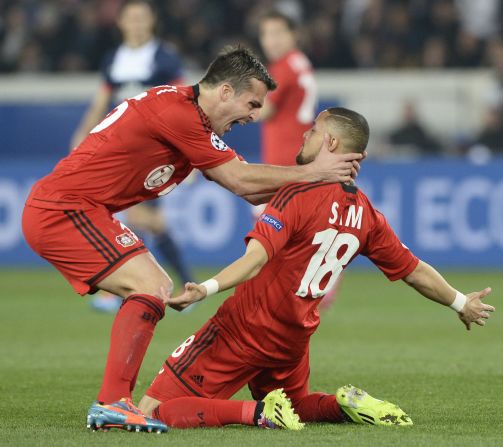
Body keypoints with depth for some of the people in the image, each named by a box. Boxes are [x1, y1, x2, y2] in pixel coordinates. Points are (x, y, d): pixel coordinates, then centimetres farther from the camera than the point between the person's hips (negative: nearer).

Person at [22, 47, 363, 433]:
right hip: (63, 210, -11)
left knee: (157, 289, 14)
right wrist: (312, 172, -9)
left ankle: (115, 402, 11)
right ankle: (111, 404, -21)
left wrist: (323, 173, 4)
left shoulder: (193, 121, 14)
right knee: (150, 287, -18)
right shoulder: (176, 111, -19)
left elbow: (249, 189, 11)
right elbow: (239, 179, -15)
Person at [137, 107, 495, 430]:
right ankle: (347, 404, 4)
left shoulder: (299, 196, -15)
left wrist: (206, 289, -42)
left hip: (244, 328, -7)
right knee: (296, 404, 34)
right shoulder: (366, 214, 4)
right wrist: (461, 303, 31)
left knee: (154, 411, -9)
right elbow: (414, 271, 15)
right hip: (294, 339, 7)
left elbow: (255, 259, -30)